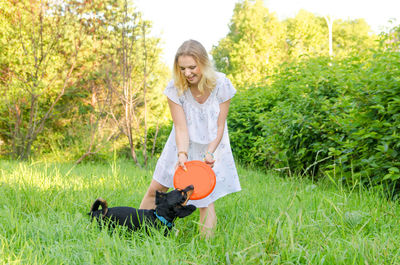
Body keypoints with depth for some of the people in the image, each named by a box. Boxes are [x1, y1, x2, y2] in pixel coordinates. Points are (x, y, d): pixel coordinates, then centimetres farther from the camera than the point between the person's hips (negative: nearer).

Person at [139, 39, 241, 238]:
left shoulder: (221, 85, -20)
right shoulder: (175, 89, -19)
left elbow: (220, 126, -15)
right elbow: (181, 127, -21)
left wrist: (210, 153, -27)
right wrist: (182, 154, -37)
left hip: (211, 145, -2)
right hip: (183, 145, 2)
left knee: (206, 200, -10)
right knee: (155, 190, 5)